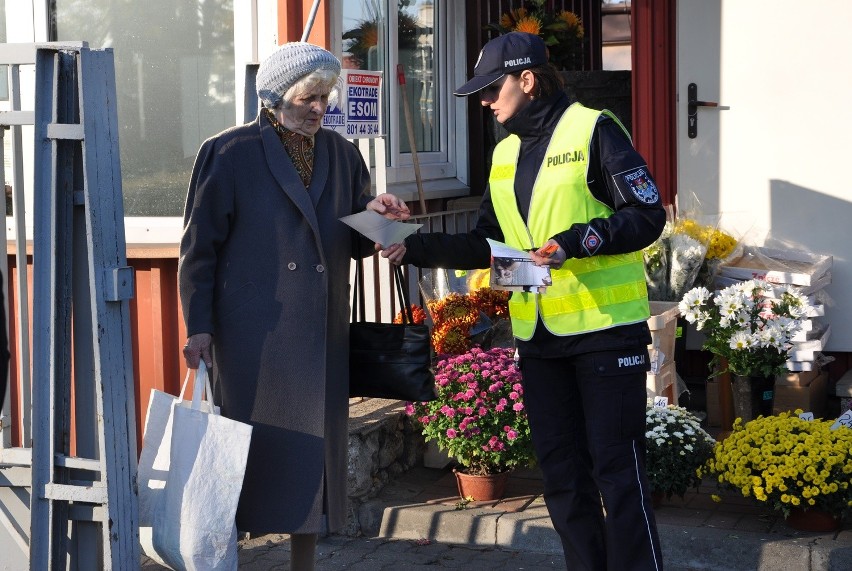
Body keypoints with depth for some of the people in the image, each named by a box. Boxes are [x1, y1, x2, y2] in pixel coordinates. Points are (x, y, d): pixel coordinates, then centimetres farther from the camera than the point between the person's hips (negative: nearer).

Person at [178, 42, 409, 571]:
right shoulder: (230, 153, -3)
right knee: (252, 444, 0)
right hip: (252, 335, -4)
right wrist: (198, 325, -8)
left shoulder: (342, 154, 10)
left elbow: (355, 243, 16)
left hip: (321, 334, 4)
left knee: (316, 446, 7)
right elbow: (199, 246, -3)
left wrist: (375, 214, -6)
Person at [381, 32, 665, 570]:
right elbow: (488, 243, 18)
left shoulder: (592, 129, -7)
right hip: (538, 334, 7)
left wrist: (575, 241, -23)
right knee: (560, 470, 11)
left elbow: (648, 214, -11)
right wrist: (419, 247, 6)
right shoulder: (505, 153, 15)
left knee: (617, 466, -5)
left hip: (605, 326, -7)